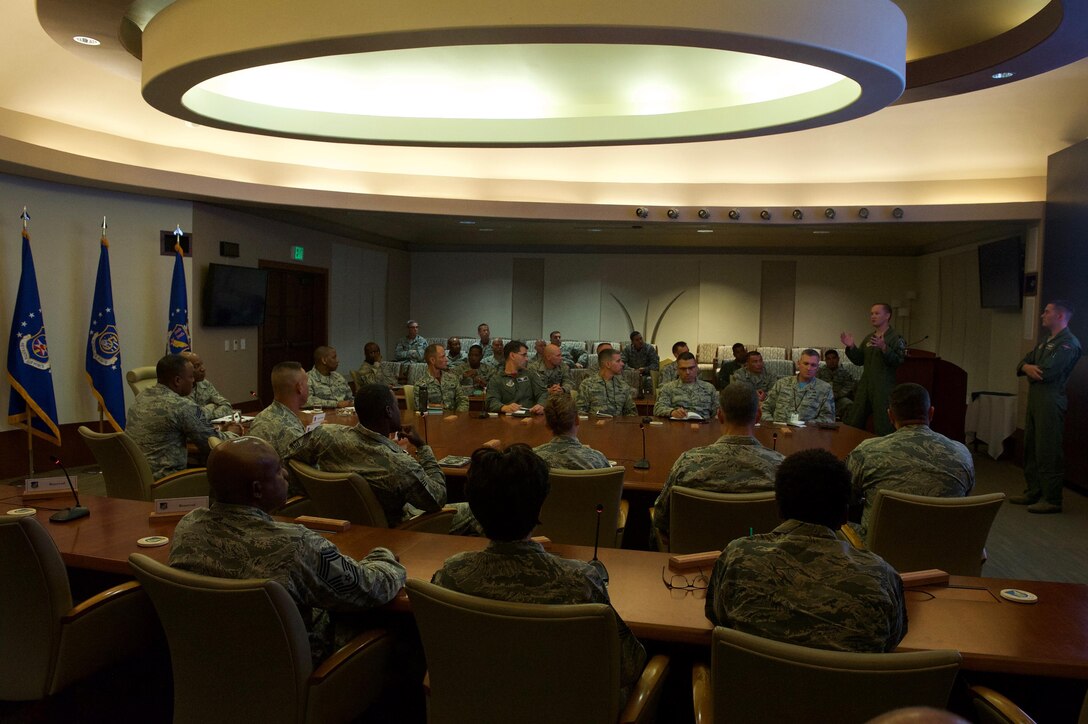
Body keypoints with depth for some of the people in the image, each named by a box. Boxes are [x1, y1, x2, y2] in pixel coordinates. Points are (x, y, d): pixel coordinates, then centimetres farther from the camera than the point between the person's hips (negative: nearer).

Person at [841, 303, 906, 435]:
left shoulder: (896, 338, -6)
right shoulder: (869, 337, 15)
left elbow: (898, 361, -18)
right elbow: (859, 360, 16)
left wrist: (883, 347, -31)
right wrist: (851, 347, 1)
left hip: (884, 388, -7)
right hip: (865, 385, 7)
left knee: (882, 429, -4)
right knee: (852, 424, 10)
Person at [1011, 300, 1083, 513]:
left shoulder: (1068, 343, -10)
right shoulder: (1046, 343, 21)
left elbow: (1047, 372, -21)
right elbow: (1022, 363, 14)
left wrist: (1029, 369, 0)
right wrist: (1027, 367, -10)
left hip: (1050, 401, -9)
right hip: (1035, 399, 9)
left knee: (1048, 452, -7)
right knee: (1031, 448, 14)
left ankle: (1051, 500, -2)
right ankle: (1033, 492, 23)